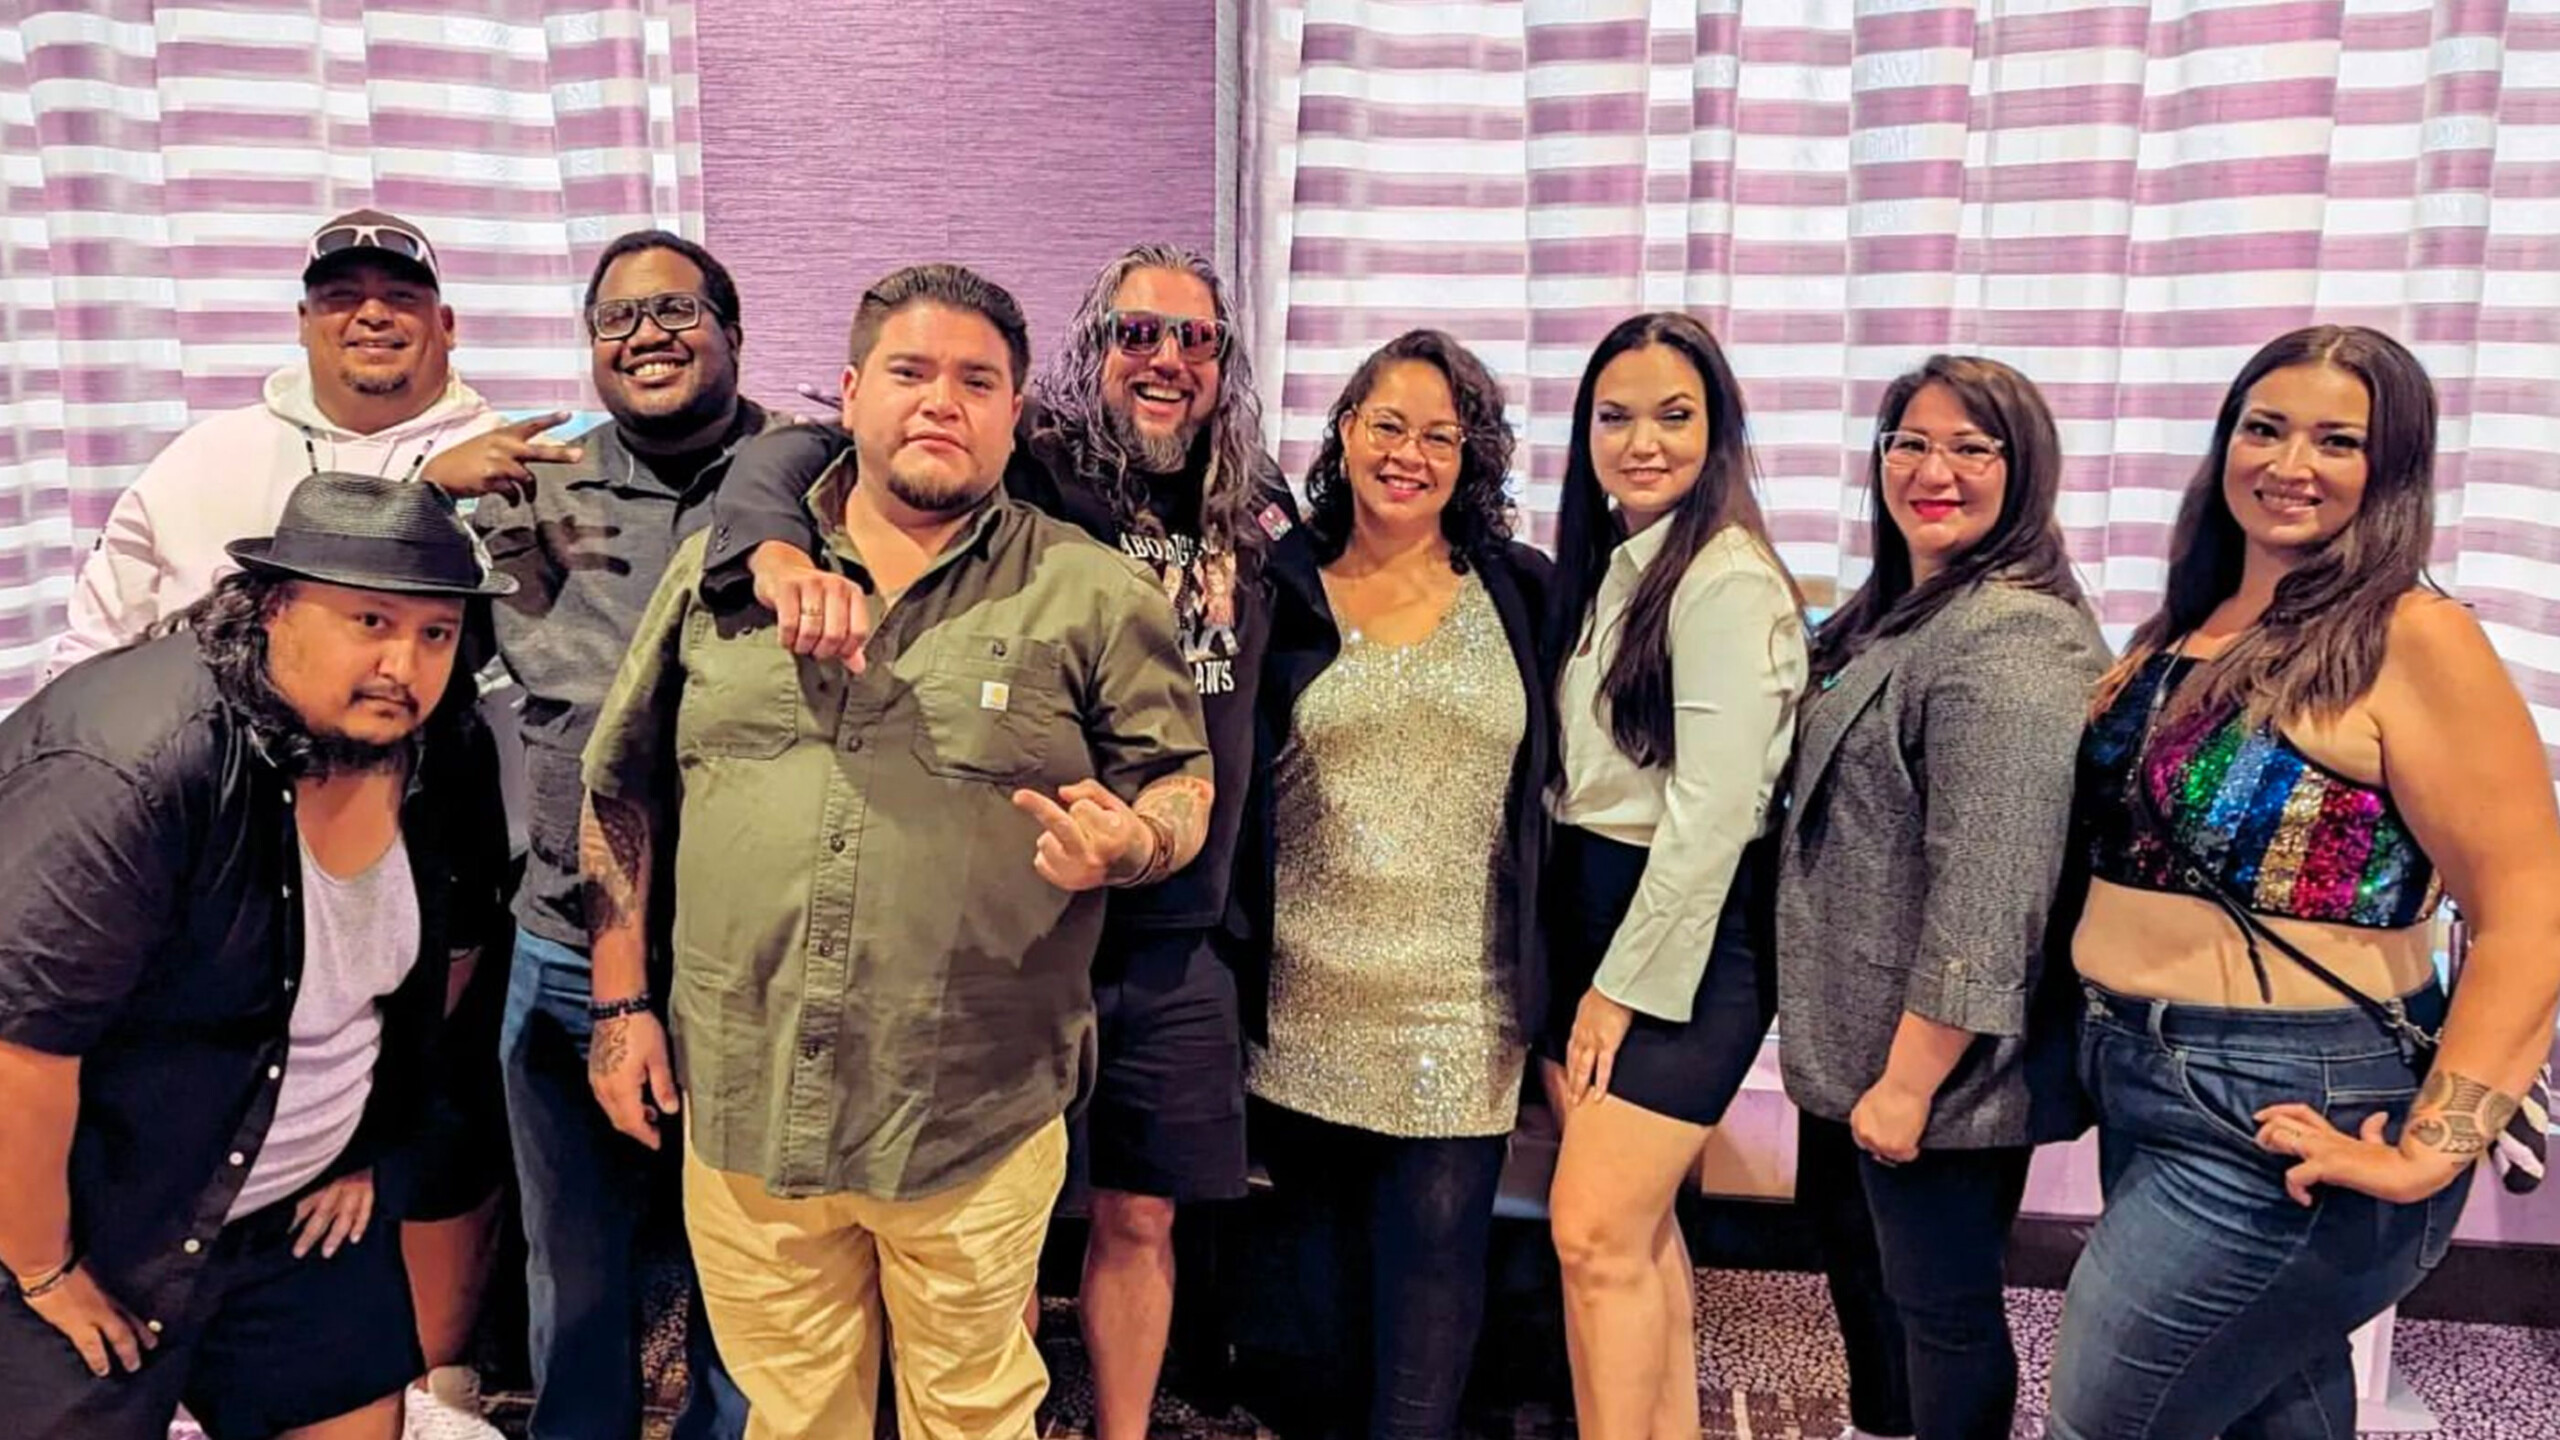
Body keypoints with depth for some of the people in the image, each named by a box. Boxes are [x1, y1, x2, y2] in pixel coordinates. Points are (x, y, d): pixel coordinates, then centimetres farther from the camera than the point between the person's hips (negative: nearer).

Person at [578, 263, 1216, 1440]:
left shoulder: (1093, 594, -2)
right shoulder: (718, 567, 5)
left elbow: (1183, 782, 1)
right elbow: (623, 789, 11)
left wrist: (1127, 845, -21)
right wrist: (621, 999, 7)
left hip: (976, 1124, -2)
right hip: (744, 1109, 2)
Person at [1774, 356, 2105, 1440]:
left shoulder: (2014, 639, -21)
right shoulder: (1891, 611, 11)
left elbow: (1988, 887, -26)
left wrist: (1911, 1078, -23)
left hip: (1936, 1060, -10)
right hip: (1853, 1036, 10)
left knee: (1941, 1302, 6)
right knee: (1844, 1231, 26)